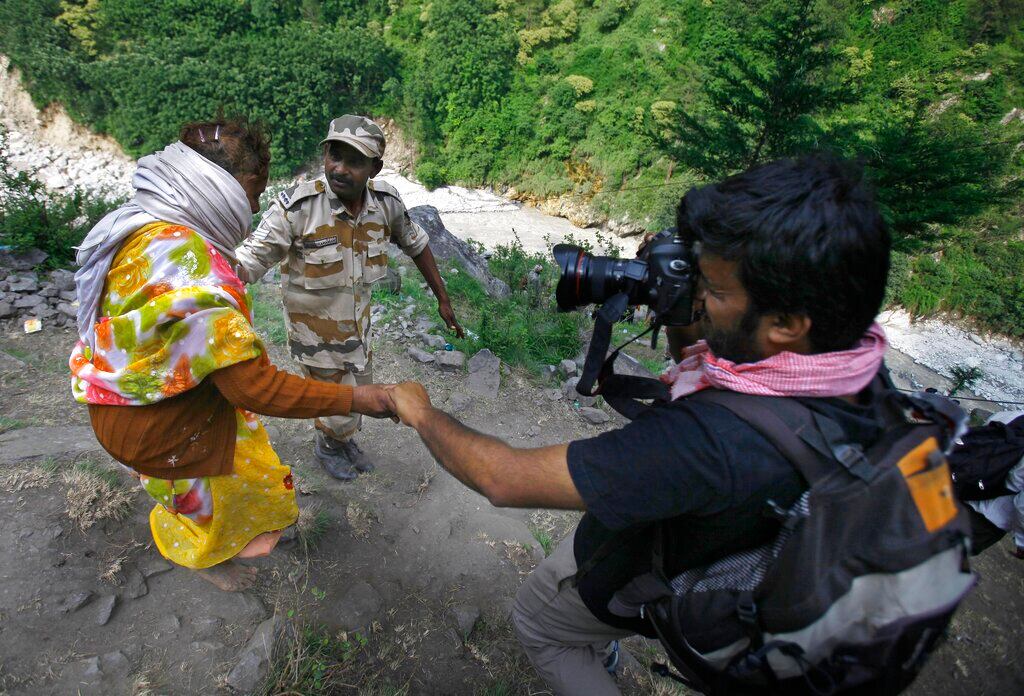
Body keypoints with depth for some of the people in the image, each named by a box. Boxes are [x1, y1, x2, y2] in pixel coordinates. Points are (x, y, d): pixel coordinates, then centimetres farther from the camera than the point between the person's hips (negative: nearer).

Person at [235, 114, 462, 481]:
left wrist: (443, 299, 6)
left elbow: (416, 245, 2)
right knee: (339, 407, 7)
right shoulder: (296, 207, -28)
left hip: (357, 323, 5)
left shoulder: (386, 201, -14)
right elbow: (248, 262, -27)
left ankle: (343, 437, 57)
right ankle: (328, 445, 44)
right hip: (315, 331, -5)